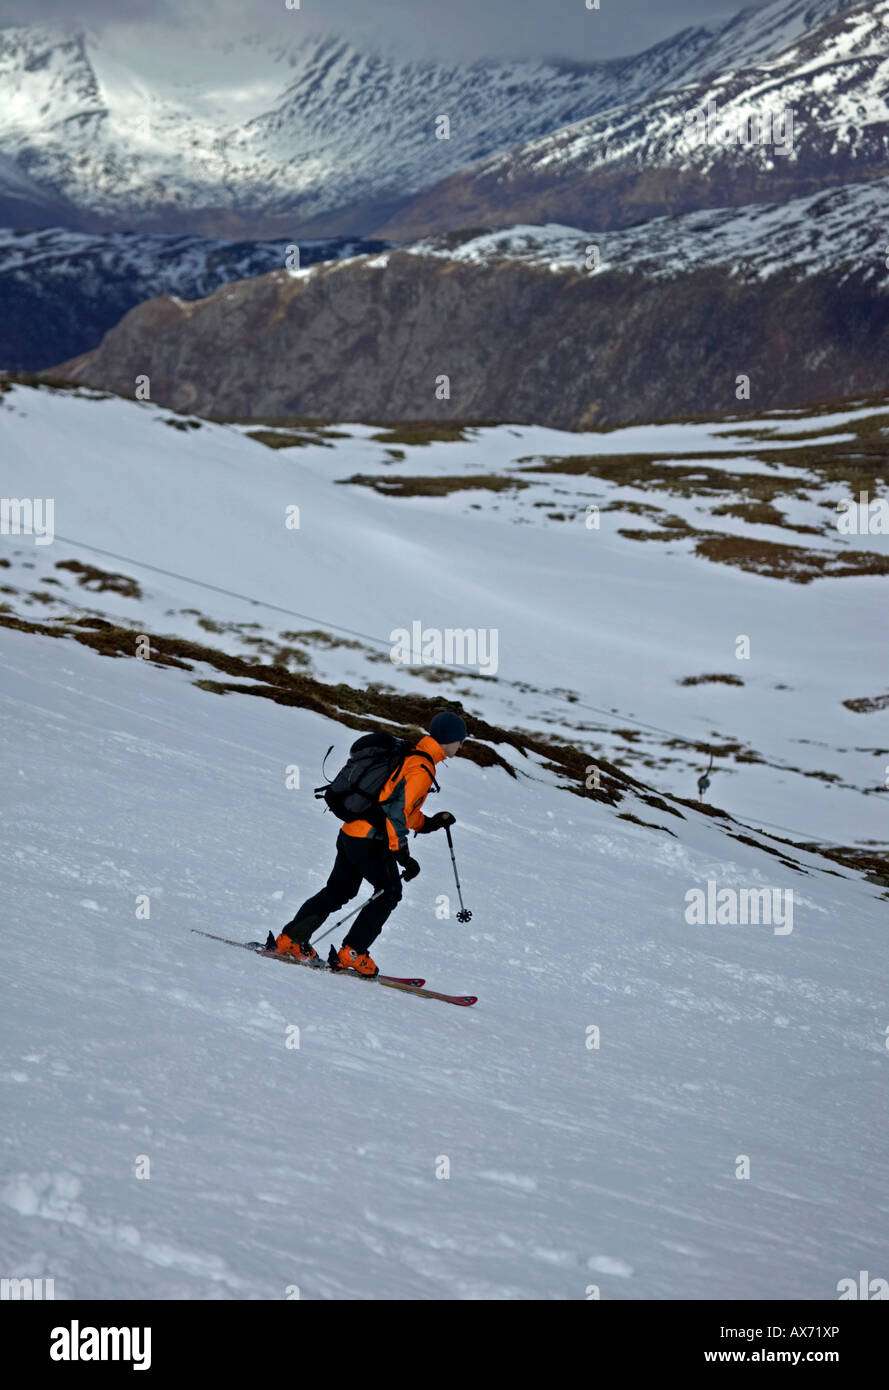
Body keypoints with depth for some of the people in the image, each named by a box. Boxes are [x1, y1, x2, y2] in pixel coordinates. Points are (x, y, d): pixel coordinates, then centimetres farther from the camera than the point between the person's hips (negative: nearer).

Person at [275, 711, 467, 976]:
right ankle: (352, 953, 2)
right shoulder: (421, 769, -15)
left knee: (338, 891, 17)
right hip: (370, 841, -9)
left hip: (350, 832, 9)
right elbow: (396, 810, -23)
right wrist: (402, 854, -22)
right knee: (389, 892, 3)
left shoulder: (409, 756, 16)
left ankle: (291, 939, 18)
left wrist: (428, 823, 16)